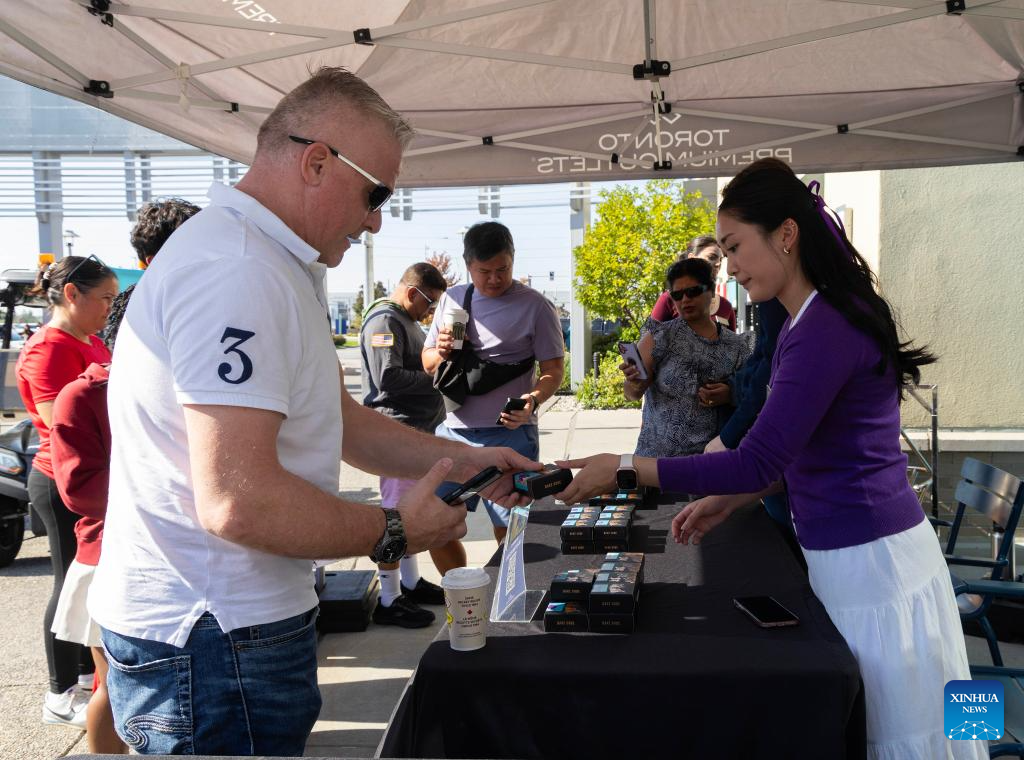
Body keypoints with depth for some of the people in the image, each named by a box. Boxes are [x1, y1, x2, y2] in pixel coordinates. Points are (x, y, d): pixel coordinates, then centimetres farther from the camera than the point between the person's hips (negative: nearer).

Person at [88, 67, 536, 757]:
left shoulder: (285, 268, 13)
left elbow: (337, 418, 18)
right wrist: (394, 532, -16)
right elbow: (238, 502, -30)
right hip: (212, 647, -10)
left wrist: (462, 462, 10)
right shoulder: (237, 272, -24)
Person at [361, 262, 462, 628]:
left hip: (420, 428, 10)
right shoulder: (384, 321, -15)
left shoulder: (407, 320, 19)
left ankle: (410, 582, 31)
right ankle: (388, 601, 4)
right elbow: (388, 378, -24)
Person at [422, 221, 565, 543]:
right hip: (451, 431, 5)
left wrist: (533, 400, -23)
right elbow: (427, 363, 20)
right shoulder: (451, 299, 13)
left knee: (509, 531, -2)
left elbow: (554, 369, -2)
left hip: (509, 433, -4)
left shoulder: (534, 305, -1)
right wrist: (441, 353, -4)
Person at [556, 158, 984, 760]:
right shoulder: (828, 314, 10)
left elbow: (759, 460, -25)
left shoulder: (824, 329, -22)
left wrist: (625, 469, -20)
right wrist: (730, 500, 10)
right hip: (871, 551, 10)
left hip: (867, 563, -10)